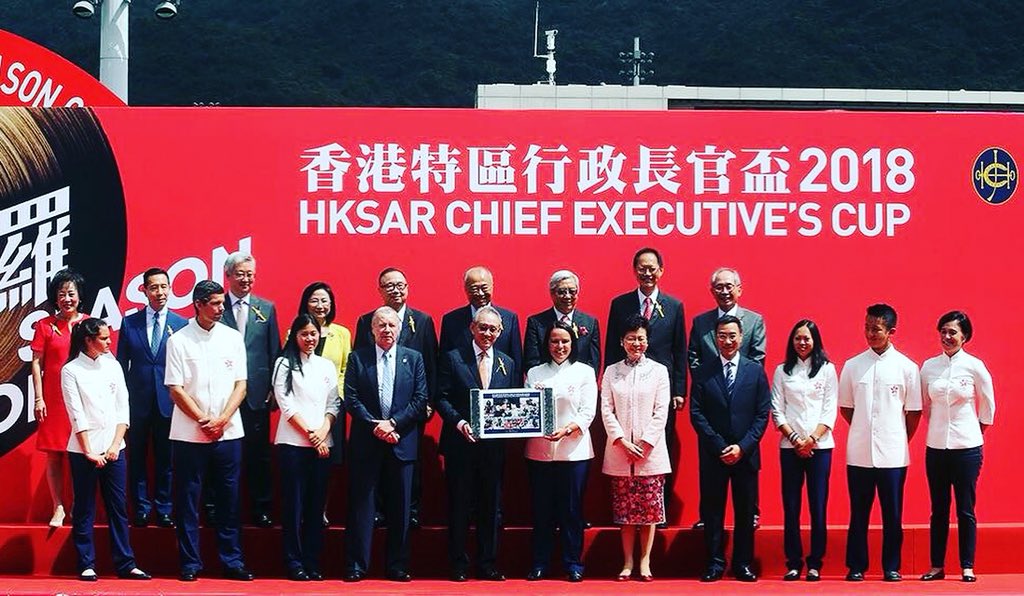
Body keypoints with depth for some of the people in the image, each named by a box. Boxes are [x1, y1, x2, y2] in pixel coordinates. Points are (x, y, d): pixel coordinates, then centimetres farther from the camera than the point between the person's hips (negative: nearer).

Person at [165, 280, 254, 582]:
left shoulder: (233, 338, 6)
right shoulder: (179, 341, -2)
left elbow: (240, 385, 5)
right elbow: (176, 390, -4)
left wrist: (222, 420, -7)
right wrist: (204, 421, -9)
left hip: (229, 433, 2)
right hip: (189, 435, -2)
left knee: (229, 500, 6)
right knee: (188, 501, 2)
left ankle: (232, 561, 13)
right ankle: (190, 564, 10)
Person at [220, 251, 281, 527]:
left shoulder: (267, 308, 8)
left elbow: (275, 351, 9)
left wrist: (274, 388, 3)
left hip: (256, 393, 2)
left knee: (258, 454, 6)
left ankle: (261, 509, 14)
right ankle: (221, 508, 14)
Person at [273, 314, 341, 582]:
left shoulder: (327, 366, 14)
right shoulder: (285, 364, 2)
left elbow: (334, 404, 9)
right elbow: (286, 404, -4)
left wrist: (323, 431, -7)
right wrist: (310, 434, -9)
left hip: (322, 444, 4)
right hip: (293, 443, -3)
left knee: (316, 504, 5)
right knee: (294, 504, -2)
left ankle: (313, 562, 10)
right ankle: (294, 562, 3)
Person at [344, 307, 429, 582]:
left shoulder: (414, 358, 8)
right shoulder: (357, 358, 6)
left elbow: (421, 399, 2)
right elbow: (351, 399, 0)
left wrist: (393, 423, -10)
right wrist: (375, 426, -12)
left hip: (402, 442, 1)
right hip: (366, 442, -1)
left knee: (400, 506, 4)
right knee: (361, 503, -1)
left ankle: (398, 566, 11)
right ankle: (356, 565, 4)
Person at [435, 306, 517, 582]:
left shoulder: (507, 364, 11)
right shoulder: (453, 358, 0)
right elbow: (441, 398, -4)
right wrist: (459, 422, -17)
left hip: (494, 445, 3)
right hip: (461, 443, -3)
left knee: (490, 505, 8)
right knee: (459, 505, 3)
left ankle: (488, 564, 16)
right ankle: (458, 565, 11)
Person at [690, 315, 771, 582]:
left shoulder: (756, 371, 5)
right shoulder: (703, 372, 3)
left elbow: (763, 414, 2)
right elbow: (696, 413, -1)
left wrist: (742, 446, -9)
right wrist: (720, 446, -9)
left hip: (746, 454, 0)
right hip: (712, 455, 0)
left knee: (745, 511, 5)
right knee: (712, 510, 3)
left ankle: (743, 564, 13)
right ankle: (714, 563, 10)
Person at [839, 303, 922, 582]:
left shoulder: (907, 367, -1)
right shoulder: (852, 365, 3)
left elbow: (914, 411, 5)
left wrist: (901, 440, 7)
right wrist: (863, 431, 10)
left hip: (893, 454, -1)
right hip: (859, 453, 1)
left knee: (892, 514, 5)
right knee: (858, 513, 6)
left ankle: (892, 567, 15)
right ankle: (856, 566, 14)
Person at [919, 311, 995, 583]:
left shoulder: (975, 366, -5)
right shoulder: (928, 366, 3)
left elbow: (988, 406, 6)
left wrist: (974, 431, 11)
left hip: (967, 446, -2)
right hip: (936, 446, 3)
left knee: (966, 510, 2)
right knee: (938, 509, 7)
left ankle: (967, 567, 9)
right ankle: (937, 566, 13)